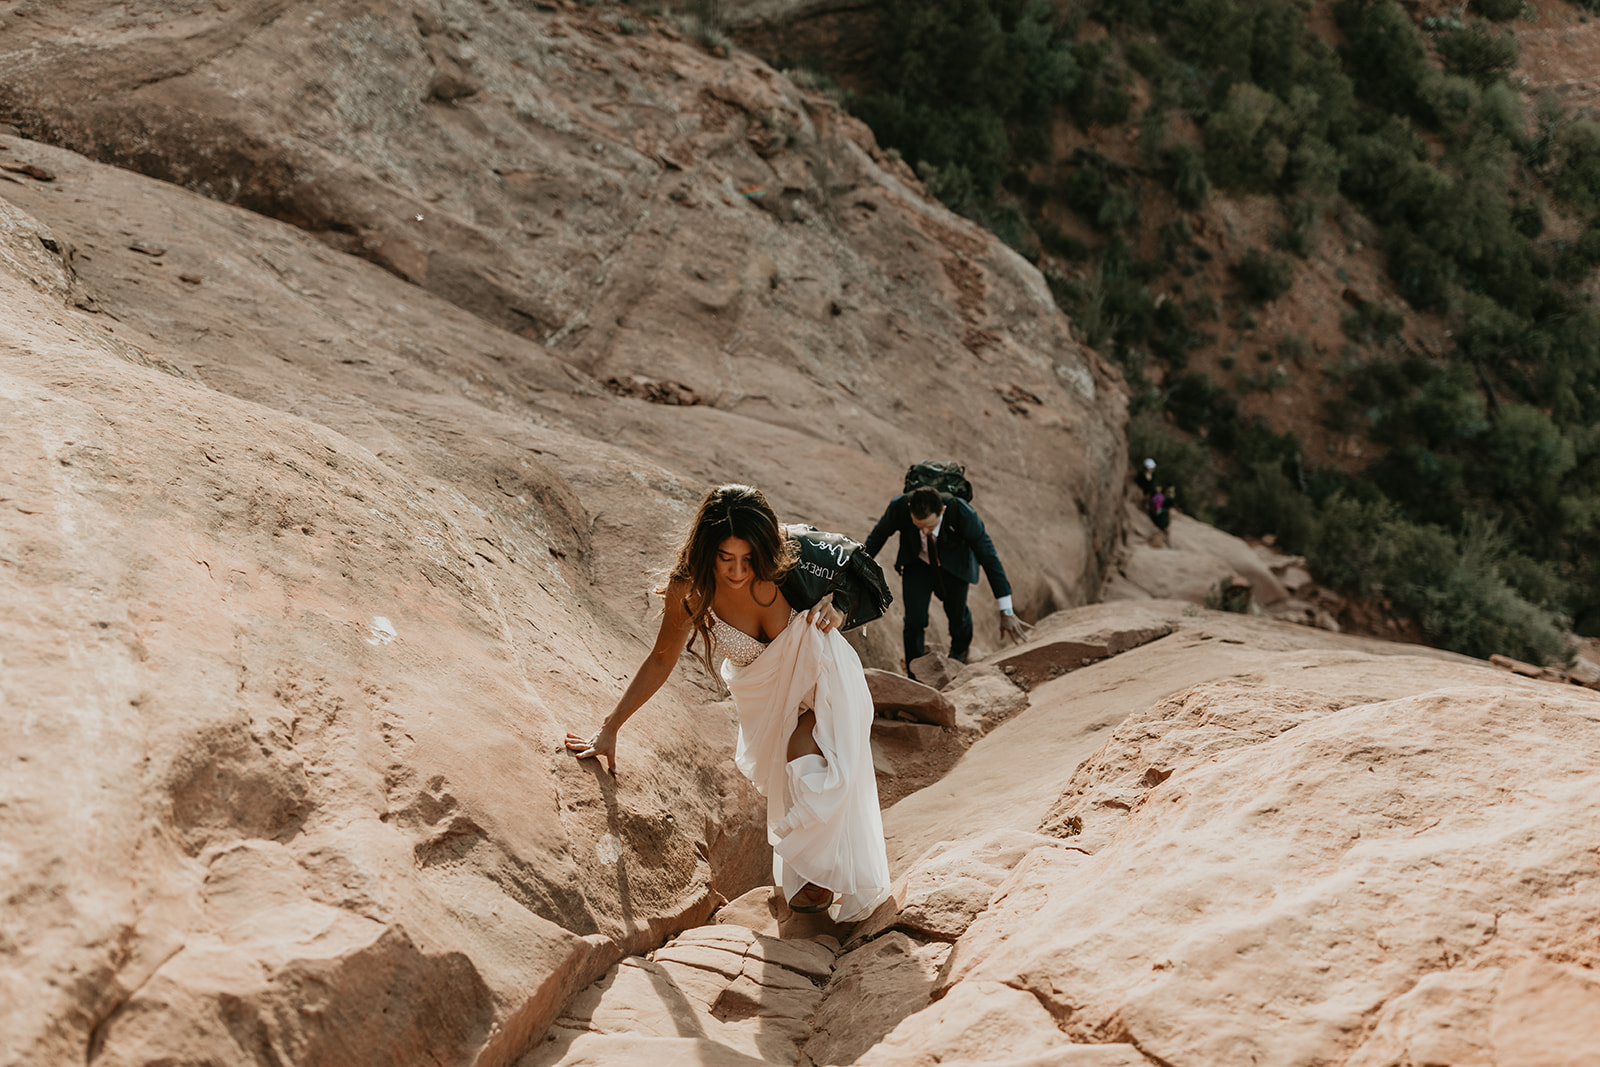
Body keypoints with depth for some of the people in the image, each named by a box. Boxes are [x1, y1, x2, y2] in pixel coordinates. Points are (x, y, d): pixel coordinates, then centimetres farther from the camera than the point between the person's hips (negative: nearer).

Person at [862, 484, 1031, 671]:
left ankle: (959, 648, 55)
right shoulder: (898, 507, -36)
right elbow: (879, 534, -11)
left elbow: (989, 558, -31)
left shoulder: (963, 514, -41)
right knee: (914, 620, -9)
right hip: (916, 563, 0)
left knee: (956, 613, 17)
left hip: (953, 565, 0)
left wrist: (1006, 612, -30)